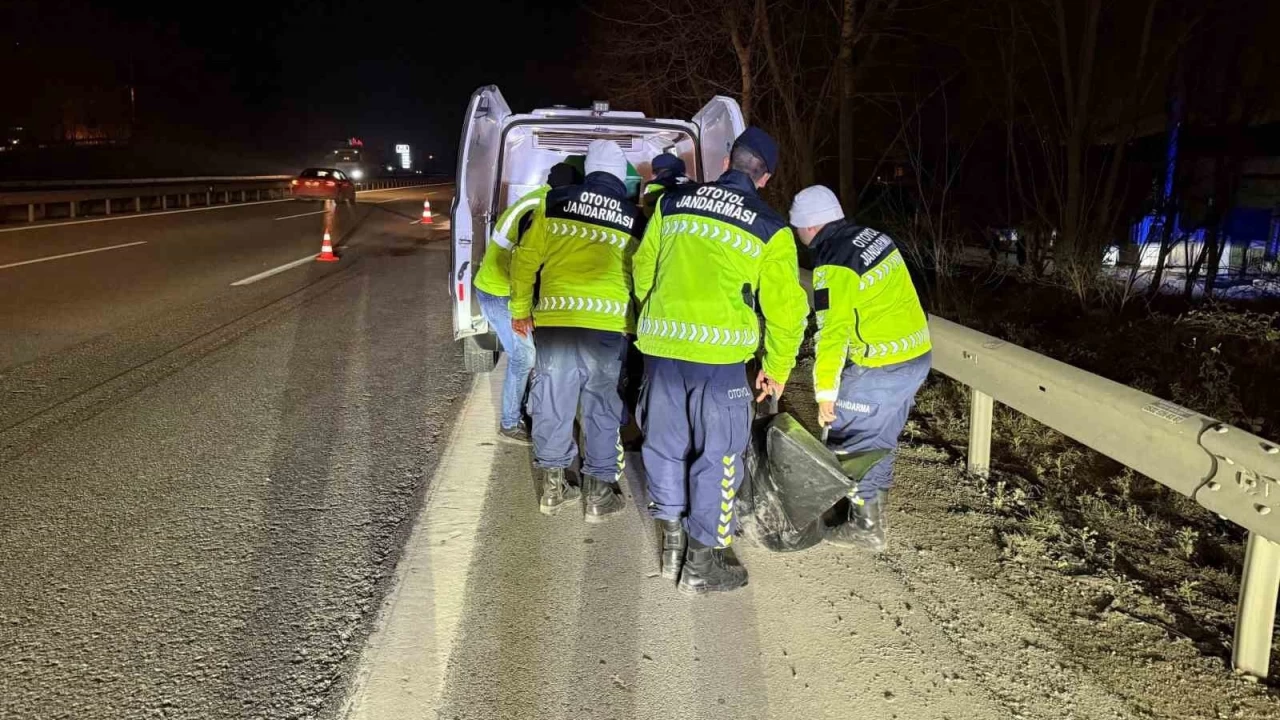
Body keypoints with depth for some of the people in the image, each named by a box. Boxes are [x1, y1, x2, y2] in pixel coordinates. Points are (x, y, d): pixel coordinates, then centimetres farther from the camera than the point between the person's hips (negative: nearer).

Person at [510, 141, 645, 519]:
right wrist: (636, 324, 28)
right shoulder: (635, 219, 9)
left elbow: (525, 259, 7)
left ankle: (552, 485, 23)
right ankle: (599, 492, 17)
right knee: (603, 406, 10)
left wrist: (520, 310, 18)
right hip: (609, 323, -1)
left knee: (553, 401, 12)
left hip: (555, 318, 1)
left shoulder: (554, 203, 8)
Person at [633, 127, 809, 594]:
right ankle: (703, 563, 16)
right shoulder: (769, 229, 1)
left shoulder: (673, 202, 10)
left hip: (660, 345, 4)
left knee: (666, 443, 17)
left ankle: (672, 545, 29)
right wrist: (777, 369, 13)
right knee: (717, 455, 7)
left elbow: (643, 267, 16)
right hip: (719, 353, -4)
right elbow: (784, 306, 1)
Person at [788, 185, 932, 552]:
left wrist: (825, 391, -14)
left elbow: (832, 333, -21)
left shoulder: (834, 266, -18)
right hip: (917, 356, 9)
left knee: (852, 441, 4)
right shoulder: (873, 237, 9)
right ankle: (874, 503, 35)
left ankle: (865, 527, 12)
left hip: (880, 368, -9)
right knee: (881, 435, 21)